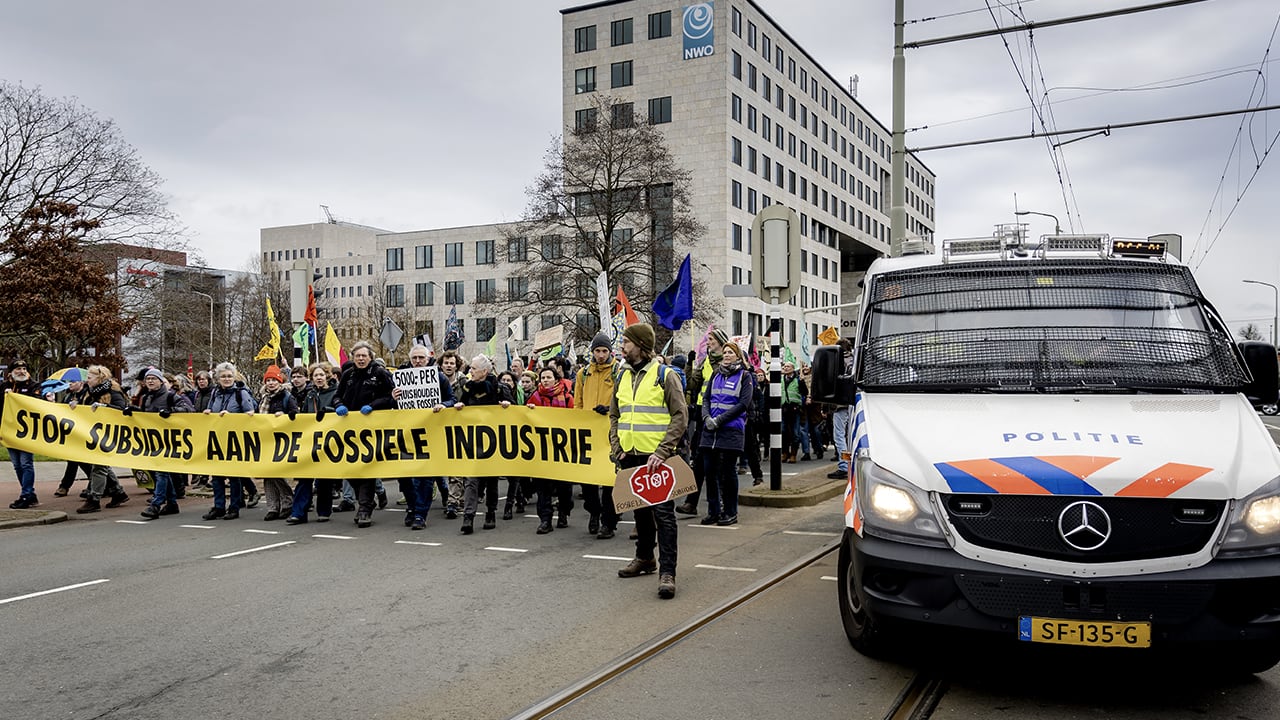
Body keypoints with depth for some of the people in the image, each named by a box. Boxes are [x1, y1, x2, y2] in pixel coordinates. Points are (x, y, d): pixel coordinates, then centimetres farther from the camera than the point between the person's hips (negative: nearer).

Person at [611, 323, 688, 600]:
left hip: (656, 457, -6)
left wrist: (662, 452, -18)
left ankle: (667, 572, -7)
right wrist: (617, 448, 4)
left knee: (663, 512, -7)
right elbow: (614, 415, 18)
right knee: (640, 510, 17)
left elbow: (680, 416, -11)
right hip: (630, 456, 6)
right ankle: (645, 558, 32)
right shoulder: (623, 377, 12)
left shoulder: (664, 375, -7)